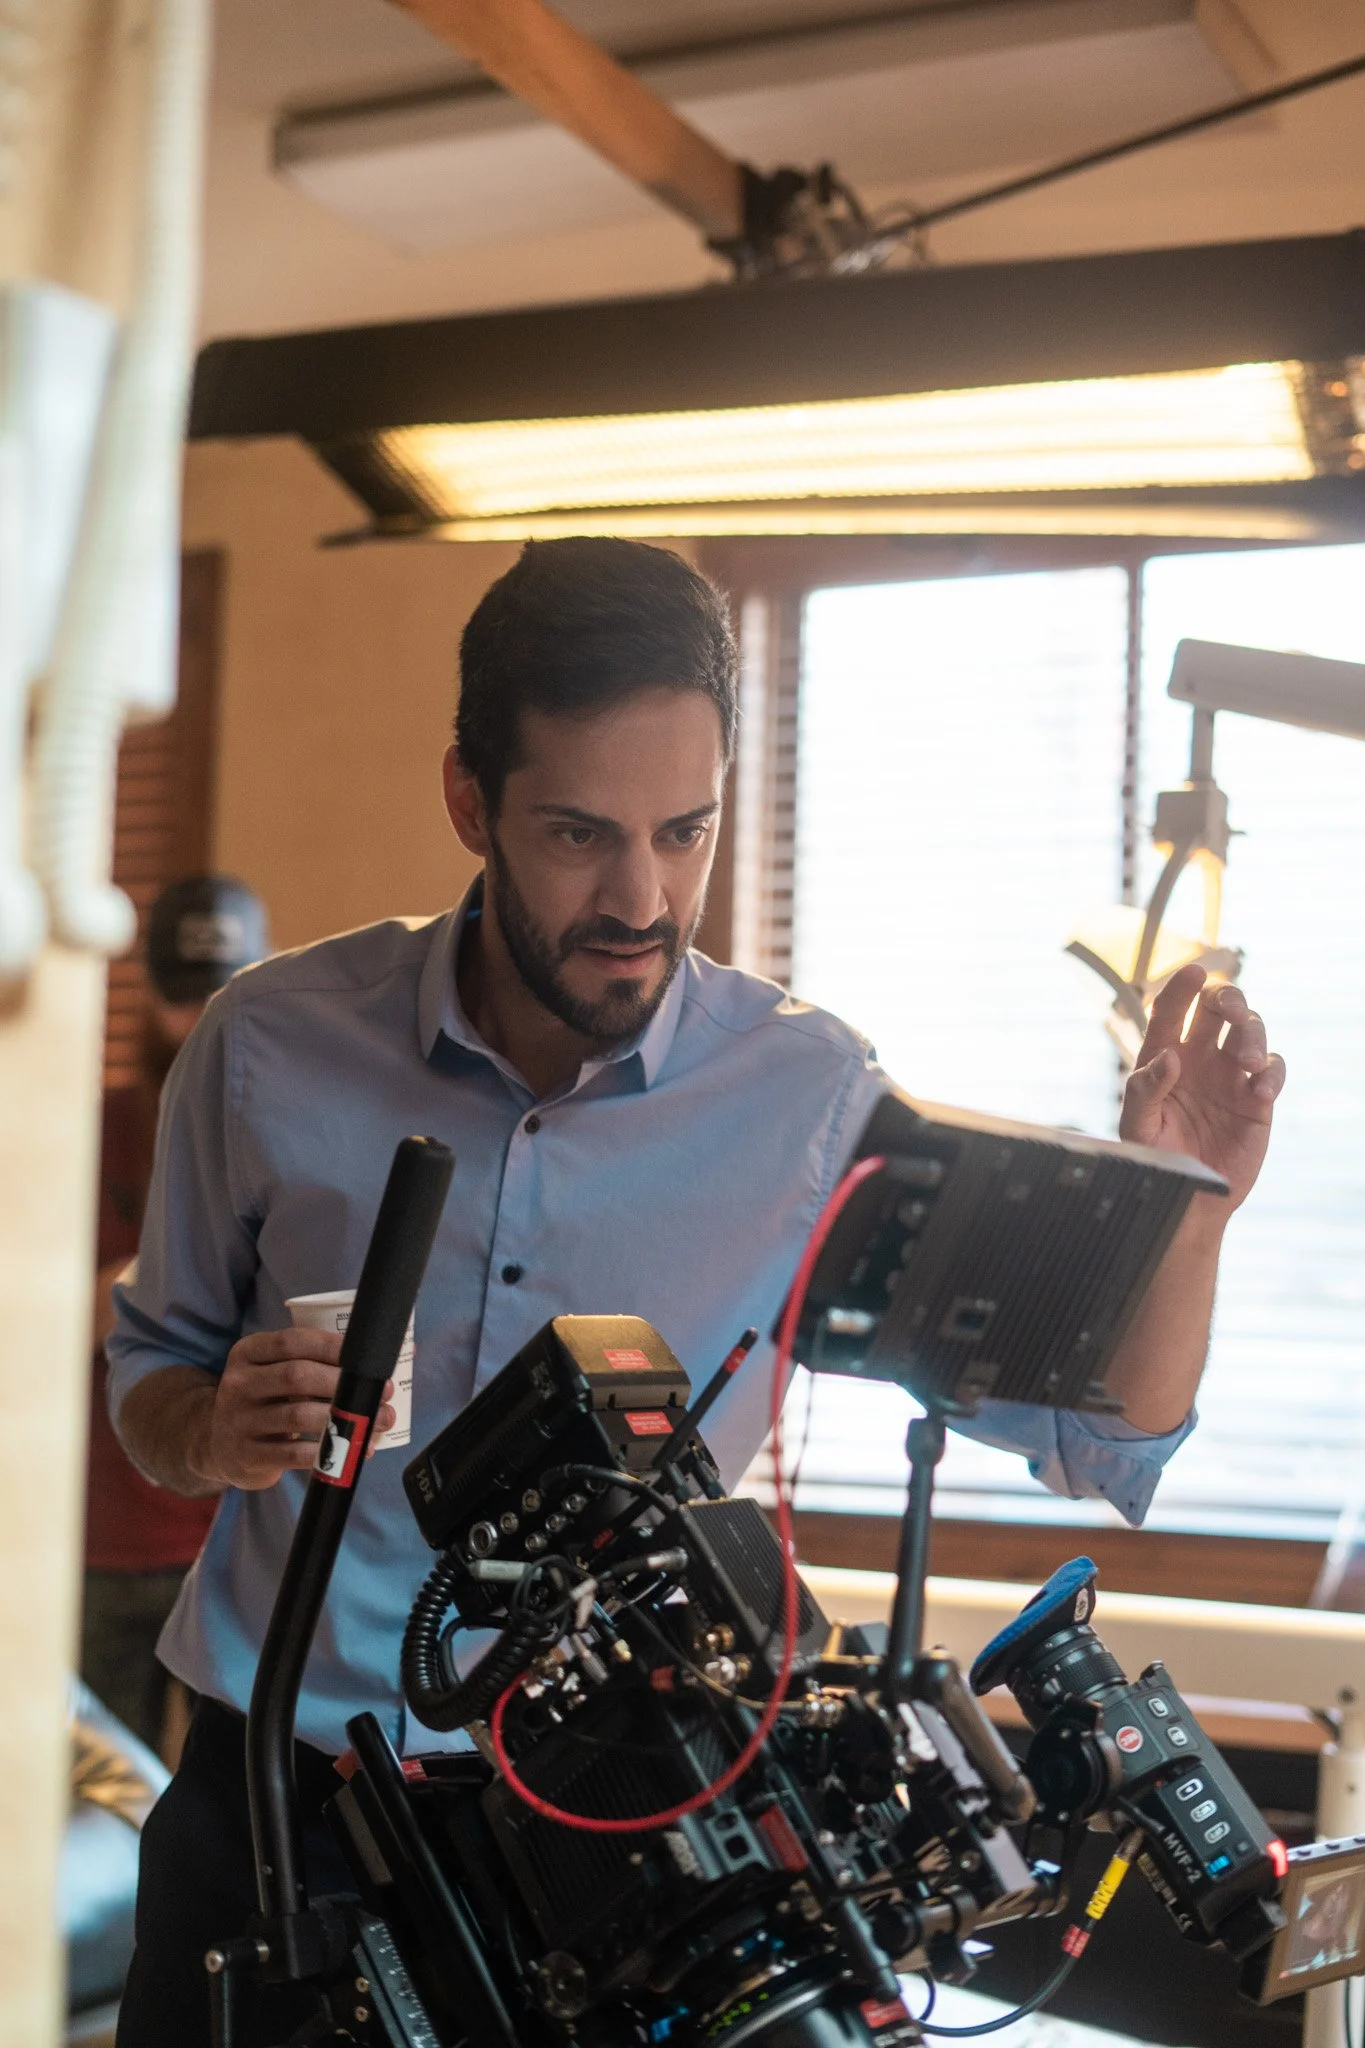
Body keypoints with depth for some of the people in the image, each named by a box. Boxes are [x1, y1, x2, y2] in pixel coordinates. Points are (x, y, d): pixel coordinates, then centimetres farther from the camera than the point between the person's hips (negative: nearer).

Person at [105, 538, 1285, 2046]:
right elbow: (151, 1368, 8)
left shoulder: (812, 1100, -8)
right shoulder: (271, 1045, -7)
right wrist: (215, 1436, -15)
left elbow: (1100, 1439, -3)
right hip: (273, 1798, 1)